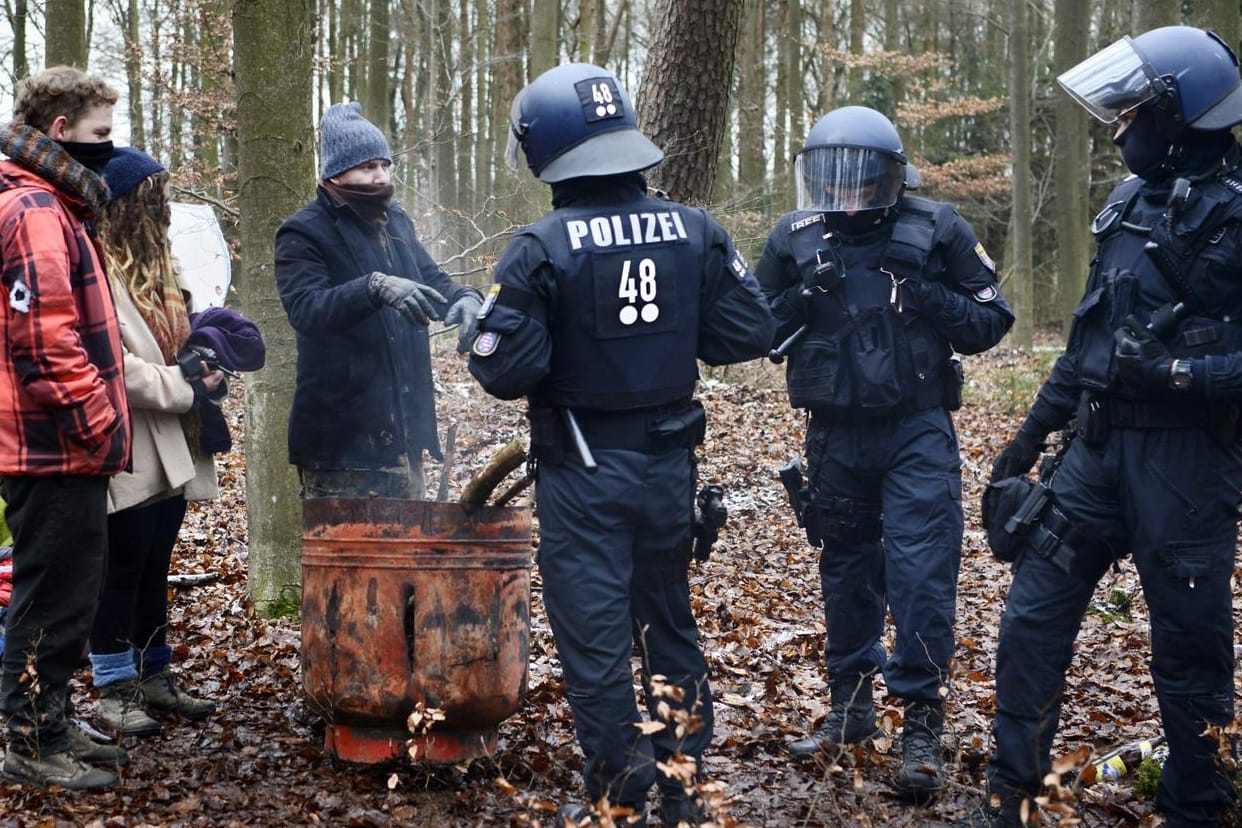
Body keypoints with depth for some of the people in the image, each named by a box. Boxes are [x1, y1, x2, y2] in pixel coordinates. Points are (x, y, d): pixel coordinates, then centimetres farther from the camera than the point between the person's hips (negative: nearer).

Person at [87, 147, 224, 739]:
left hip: (171, 450, 9)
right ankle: (114, 690, 9)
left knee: (155, 567, 15)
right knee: (122, 570, -1)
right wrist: (184, 390, -17)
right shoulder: (98, 268, -15)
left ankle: (154, 675, 25)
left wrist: (199, 365, 4)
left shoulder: (154, 264, 16)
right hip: (127, 453, -9)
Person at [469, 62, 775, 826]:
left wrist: (483, 341, 2)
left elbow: (507, 372, -19)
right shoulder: (696, 232, -4)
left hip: (584, 471, -5)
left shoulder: (542, 248, -17)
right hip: (670, 459, 5)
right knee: (671, 624, 19)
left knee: (595, 638, 6)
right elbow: (750, 332, 0)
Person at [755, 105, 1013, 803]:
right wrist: (802, 296, -14)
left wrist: (931, 300, -19)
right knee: (847, 573, 15)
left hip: (917, 434, -3)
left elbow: (991, 320, -2)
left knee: (921, 576, -9)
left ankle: (922, 727, -1)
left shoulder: (937, 230, -5)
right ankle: (850, 707, 30)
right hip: (836, 435, 3)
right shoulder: (795, 238, 0)